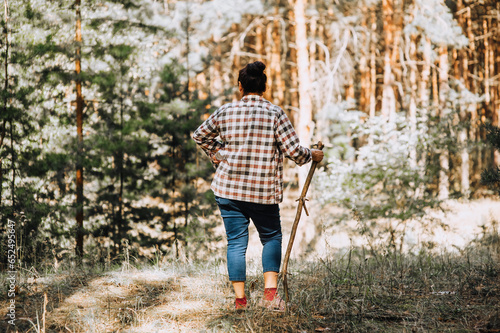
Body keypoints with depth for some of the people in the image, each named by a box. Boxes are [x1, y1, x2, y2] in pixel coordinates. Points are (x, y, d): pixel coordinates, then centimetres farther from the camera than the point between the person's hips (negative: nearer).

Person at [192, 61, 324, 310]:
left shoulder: (225, 112, 2)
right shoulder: (275, 114, -5)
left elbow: (199, 136, 17)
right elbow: (293, 150, -7)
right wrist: (312, 156, 11)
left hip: (228, 188, 1)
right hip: (264, 191, -1)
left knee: (236, 242, 8)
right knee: (271, 238, 15)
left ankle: (240, 299, 6)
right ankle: (270, 292, 1)